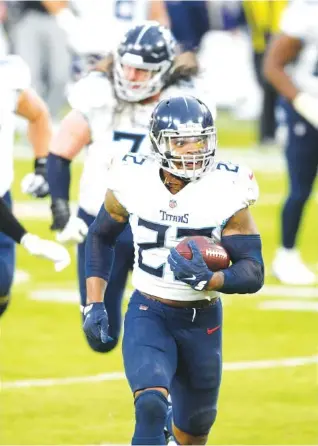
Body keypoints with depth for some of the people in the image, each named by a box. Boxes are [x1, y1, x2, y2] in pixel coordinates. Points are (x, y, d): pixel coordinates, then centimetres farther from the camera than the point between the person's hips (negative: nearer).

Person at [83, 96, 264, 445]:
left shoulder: (226, 192, -13)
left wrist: (209, 280, -33)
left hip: (202, 321, 1)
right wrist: (93, 303, 3)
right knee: (151, 407, -28)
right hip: (148, 314, -1)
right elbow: (100, 236, 9)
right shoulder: (133, 182, -10)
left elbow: (253, 272, -14)